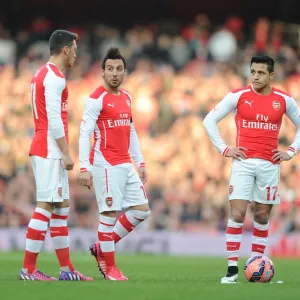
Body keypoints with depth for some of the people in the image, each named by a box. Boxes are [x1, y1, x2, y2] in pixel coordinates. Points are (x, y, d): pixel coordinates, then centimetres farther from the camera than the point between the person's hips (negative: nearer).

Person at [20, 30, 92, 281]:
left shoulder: (43, 75, 18)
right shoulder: (54, 77, -13)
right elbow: (54, 119, -19)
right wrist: (66, 153, -17)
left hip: (47, 151, 10)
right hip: (50, 150, -10)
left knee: (62, 207, 11)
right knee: (46, 206, -10)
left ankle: (66, 268, 12)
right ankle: (28, 269, -10)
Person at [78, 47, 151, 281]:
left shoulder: (126, 97, 15)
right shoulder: (97, 99, -9)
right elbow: (85, 134, -13)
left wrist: (140, 162, 18)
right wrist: (84, 168, -20)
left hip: (126, 165, 8)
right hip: (105, 164, -8)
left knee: (142, 210, 6)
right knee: (110, 214, -6)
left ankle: (102, 249, 17)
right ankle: (109, 267, 5)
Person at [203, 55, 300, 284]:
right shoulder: (238, 96, -1)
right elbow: (210, 120, 5)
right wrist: (224, 149, -1)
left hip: (270, 164, 2)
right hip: (243, 163, -2)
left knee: (262, 216, 7)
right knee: (237, 214, -10)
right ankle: (232, 269, -9)